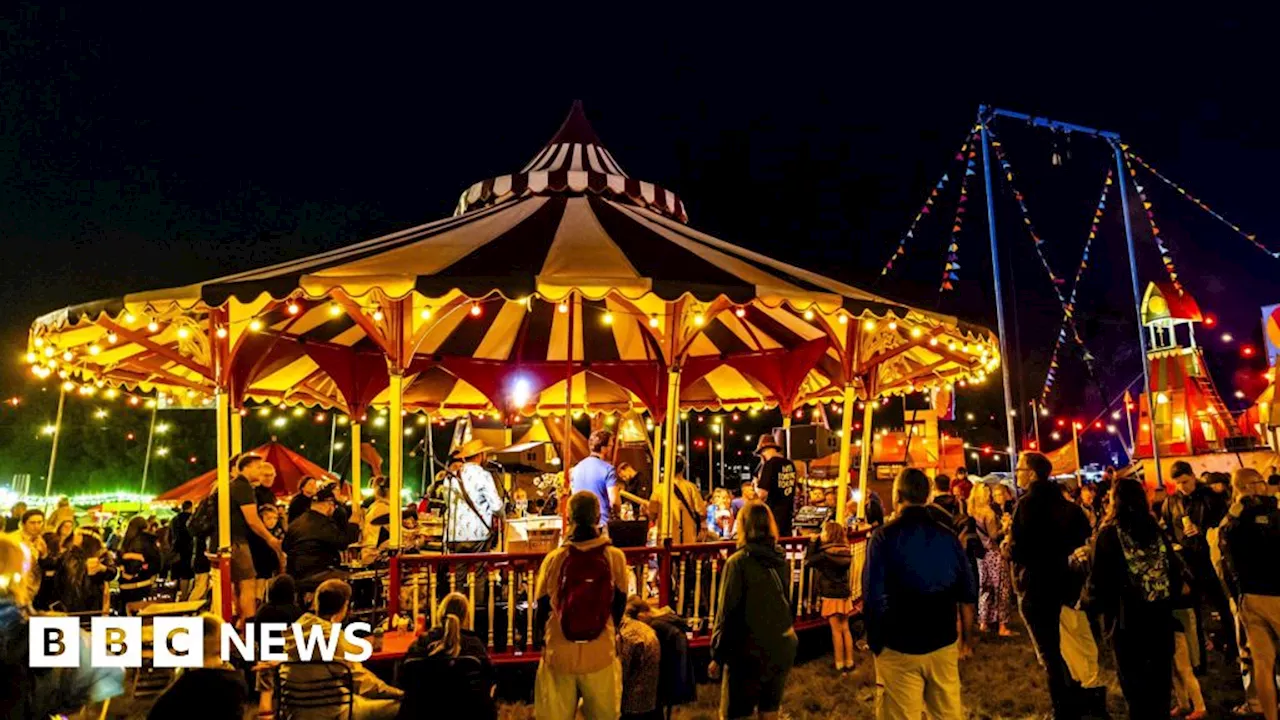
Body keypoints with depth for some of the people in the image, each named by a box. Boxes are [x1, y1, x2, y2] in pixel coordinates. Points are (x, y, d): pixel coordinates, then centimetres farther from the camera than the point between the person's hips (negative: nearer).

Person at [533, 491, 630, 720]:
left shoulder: (554, 558, -10)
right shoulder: (615, 557, -9)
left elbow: (542, 608, 1)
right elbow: (619, 606, 2)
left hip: (559, 655, 0)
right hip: (601, 655, 0)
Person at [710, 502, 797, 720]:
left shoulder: (738, 562, -16)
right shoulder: (781, 559, 3)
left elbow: (727, 612, -14)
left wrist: (717, 654, -6)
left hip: (750, 651, -6)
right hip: (782, 646, 6)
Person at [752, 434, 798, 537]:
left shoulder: (769, 464, -16)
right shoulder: (790, 464, 7)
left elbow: (762, 494, -20)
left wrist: (756, 485, -2)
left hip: (773, 513, -7)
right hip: (787, 512, 7)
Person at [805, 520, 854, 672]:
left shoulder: (825, 553, -22)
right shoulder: (845, 551, 0)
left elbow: (808, 562, -12)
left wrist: (813, 542, -8)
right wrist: (817, 543, 7)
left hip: (832, 596, -6)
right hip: (845, 594, 6)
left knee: (836, 631, 4)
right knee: (845, 629, 16)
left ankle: (840, 664, 12)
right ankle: (849, 662, 24)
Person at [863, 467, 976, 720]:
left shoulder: (884, 536, -12)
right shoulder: (948, 536, 1)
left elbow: (874, 597, -14)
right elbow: (966, 593, 5)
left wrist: (874, 641, -1)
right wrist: (967, 634, 18)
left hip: (899, 647, -4)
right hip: (944, 643, 4)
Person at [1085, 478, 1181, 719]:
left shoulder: (1109, 534, -12)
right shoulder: (1155, 529, 1)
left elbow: (1100, 578, -13)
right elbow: (1174, 568, 2)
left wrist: (1094, 604, 5)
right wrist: (1167, 599, 16)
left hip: (1126, 617, -4)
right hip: (1160, 613, 5)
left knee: (1134, 681, 8)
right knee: (1160, 676, 18)